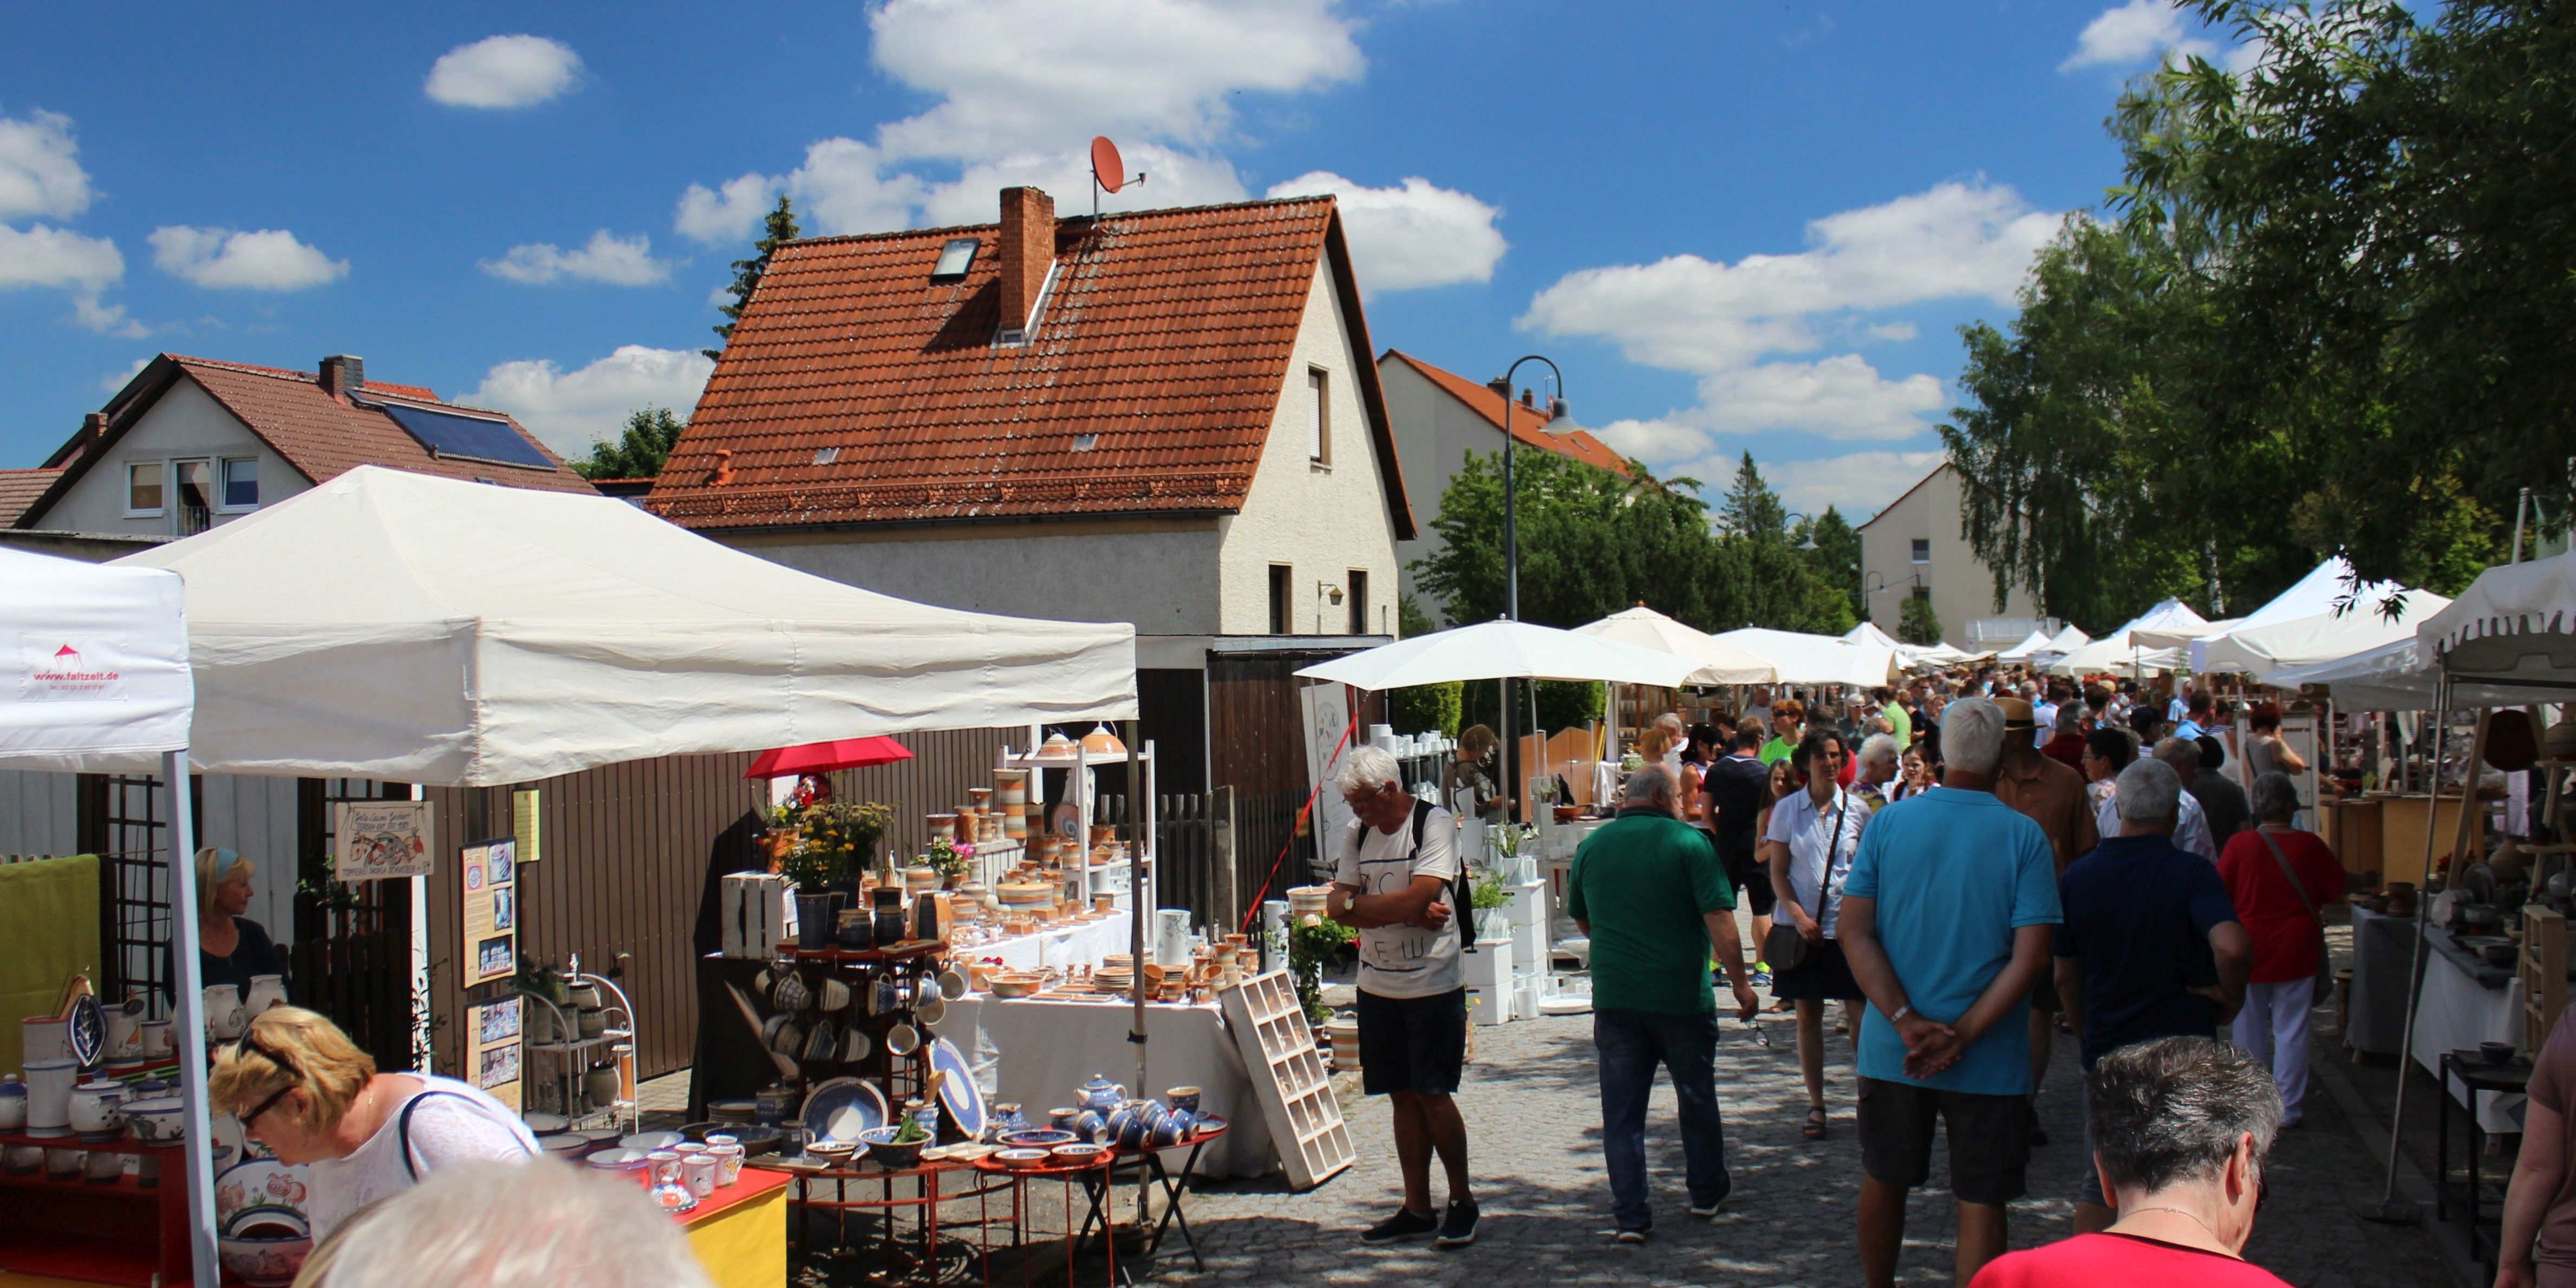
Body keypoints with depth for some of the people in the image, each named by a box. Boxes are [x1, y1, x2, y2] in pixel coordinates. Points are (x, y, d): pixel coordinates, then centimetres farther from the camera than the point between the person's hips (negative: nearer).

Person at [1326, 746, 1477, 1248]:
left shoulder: (1434, 823, -10)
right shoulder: (1356, 833, 8)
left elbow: (1419, 900, -20)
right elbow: (1337, 905, -2)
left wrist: (1360, 904, -10)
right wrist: (1406, 911, -14)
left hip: (1433, 985, -5)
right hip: (1377, 986, 5)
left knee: (1432, 1094, -2)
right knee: (1403, 1096, 9)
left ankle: (1462, 1198, 15)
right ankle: (1417, 1209, 16)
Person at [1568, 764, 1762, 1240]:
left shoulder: (1592, 845, 4)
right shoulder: (1688, 843, -9)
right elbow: (1720, 921, -15)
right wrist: (1741, 982, -8)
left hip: (1613, 998, 3)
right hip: (1682, 995, -2)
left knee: (1621, 1108, 6)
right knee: (1697, 1097, 18)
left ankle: (1630, 1214, 4)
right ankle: (1707, 1191, 32)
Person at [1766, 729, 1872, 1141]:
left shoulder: (1857, 810, 3)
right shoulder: (1787, 809, 2)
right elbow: (1778, 872, 2)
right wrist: (1799, 916, -11)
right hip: (1803, 925, 0)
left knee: (1862, 1014, -3)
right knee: (1808, 1015, 5)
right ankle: (1816, 1105, 13)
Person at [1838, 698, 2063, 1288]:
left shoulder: (1888, 823, -4)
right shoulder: (2024, 836, -9)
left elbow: (1854, 932, -8)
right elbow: (2031, 958, -15)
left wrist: (1907, 1021, -13)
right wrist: (1959, 1038, -15)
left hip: (1890, 1048, 3)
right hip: (1987, 1061, -2)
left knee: (1883, 1182, 19)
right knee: (1980, 1201, 6)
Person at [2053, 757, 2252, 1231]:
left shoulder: (2080, 875, 0)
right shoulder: (2191, 872, -12)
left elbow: (2065, 978, 6)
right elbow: (2232, 947, -30)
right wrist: (2232, 996, -11)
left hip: (2106, 1051, 4)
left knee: (2099, 1188, 15)